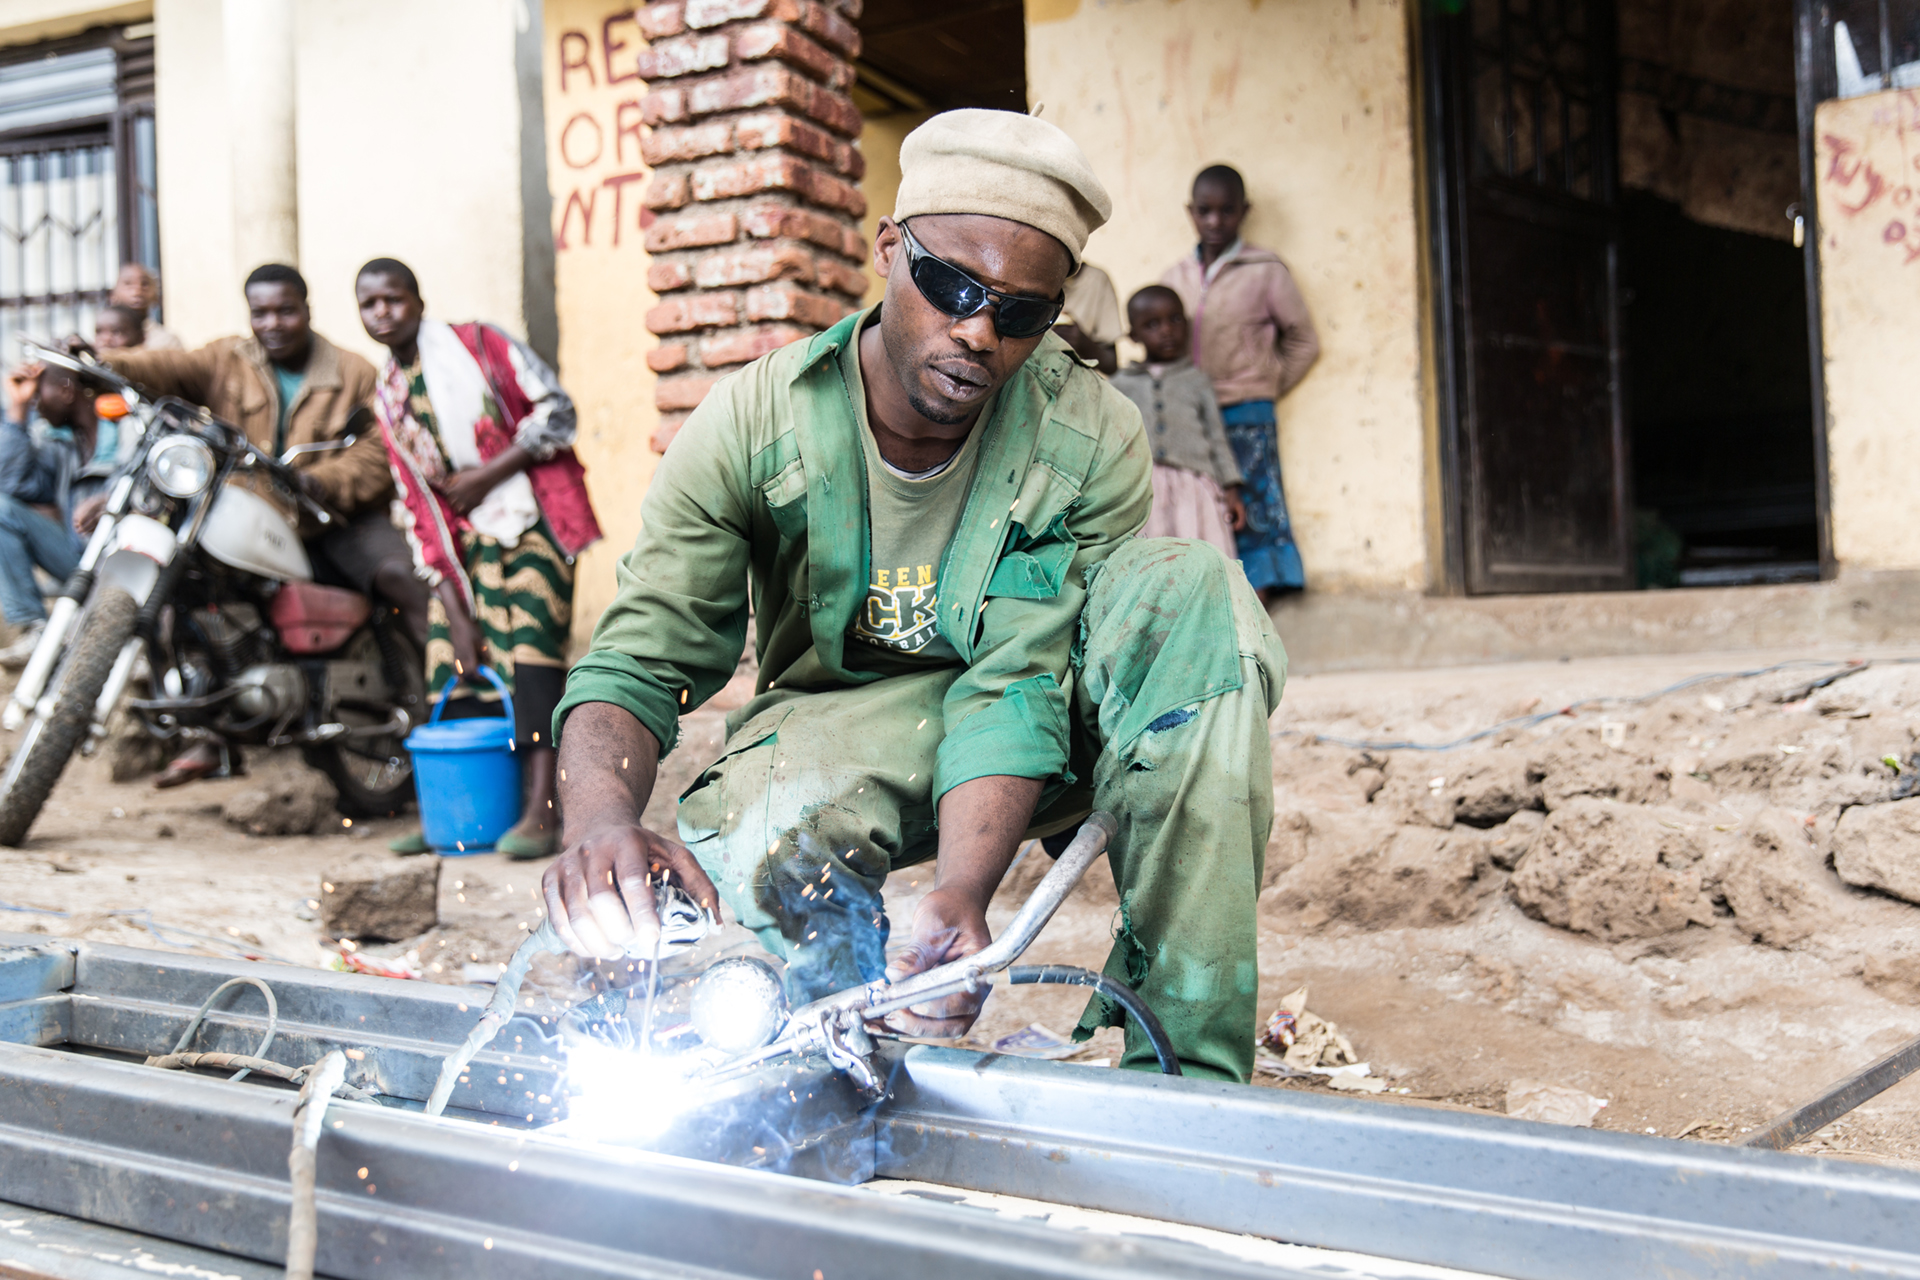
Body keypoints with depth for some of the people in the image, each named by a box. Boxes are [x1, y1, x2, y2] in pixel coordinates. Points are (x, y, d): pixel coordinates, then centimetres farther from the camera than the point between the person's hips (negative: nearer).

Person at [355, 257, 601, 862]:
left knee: (529, 650, -18)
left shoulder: (478, 343, 0)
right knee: (450, 658, -2)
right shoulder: (388, 400, 12)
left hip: (534, 521, -5)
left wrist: (485, 476, -13)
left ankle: (540, 811, -21)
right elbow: (420, 508, 9)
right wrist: (454, 609, 0)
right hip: (467, 539, 6)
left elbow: (556, 410, -6)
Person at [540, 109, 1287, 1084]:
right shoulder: (752, 423, -16)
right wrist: (601, 817, -45)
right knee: (776, 827, -39)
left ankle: (1185, 1062, -28)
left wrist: (960, 894, -42)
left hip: (1037, 740, 2)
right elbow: (636, 663, -21)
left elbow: (1016, 687, -24)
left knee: (1187, 589, -28)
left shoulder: (1091, 442, -16)